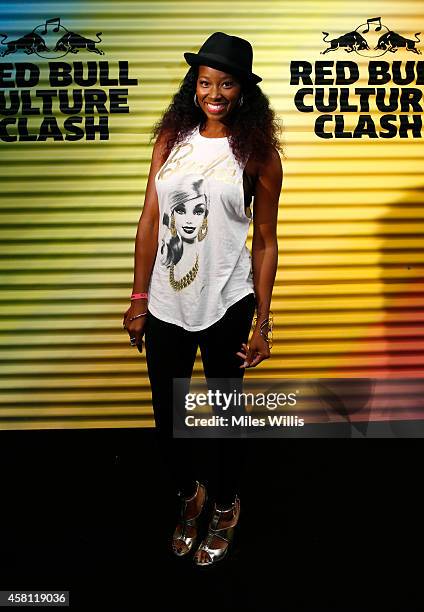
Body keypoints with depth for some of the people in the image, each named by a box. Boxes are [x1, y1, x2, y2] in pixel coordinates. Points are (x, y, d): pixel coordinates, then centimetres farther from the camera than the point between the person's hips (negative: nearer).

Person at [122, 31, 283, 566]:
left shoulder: (259, 154, -4)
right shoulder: (171, 138, 3)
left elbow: (265, 242, -2)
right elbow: (149, 220, 3)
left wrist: (261, 323, -3)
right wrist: (139, 299, 1)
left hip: (226, 305, -2)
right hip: (166, 303, 3)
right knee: (168, 415, 14)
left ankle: (225, 507, 39)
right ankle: (190, 493, 42)